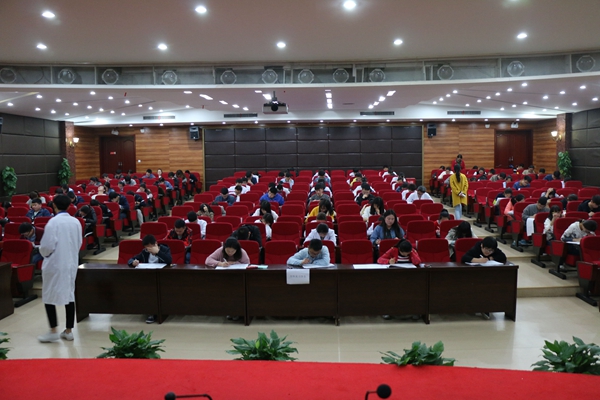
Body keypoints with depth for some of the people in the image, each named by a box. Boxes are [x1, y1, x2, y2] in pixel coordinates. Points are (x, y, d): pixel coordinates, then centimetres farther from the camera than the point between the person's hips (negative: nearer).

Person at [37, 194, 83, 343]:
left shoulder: (53, 222, -16)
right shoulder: (76, 222, 2)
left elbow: (48, 245, -16)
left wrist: (44, 254, 4)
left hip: (55, 264, -6)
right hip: (71, 263, 6)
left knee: (49, 296, 6)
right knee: (69, 295, 11)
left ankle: (53, 331, 8)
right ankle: (68, 331, 16)